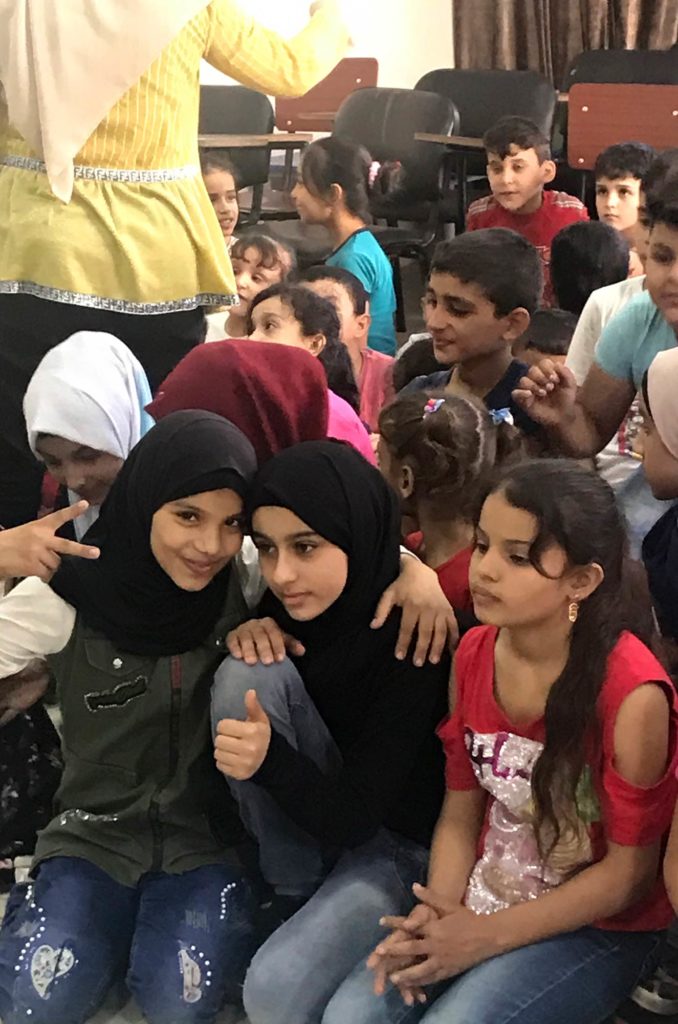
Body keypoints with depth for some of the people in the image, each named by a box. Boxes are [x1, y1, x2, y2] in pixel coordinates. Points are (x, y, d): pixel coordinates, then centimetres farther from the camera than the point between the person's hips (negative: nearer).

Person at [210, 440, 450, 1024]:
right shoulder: (289, 607, -10)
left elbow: (354, 818, -26)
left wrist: (270, 759, -42)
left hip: (401, 841, -6)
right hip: (315, 814, 6)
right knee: (249, 672, -23)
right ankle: (296, 900, -6)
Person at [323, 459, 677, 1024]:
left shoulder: (632, 693, -22)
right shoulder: (474, 654, -3)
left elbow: (630, 871, -15)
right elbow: (461, 812, 5)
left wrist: (487, 937, -15)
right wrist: (440, 915, -12)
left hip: (597, 929, -5)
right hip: (482, 906, 5)